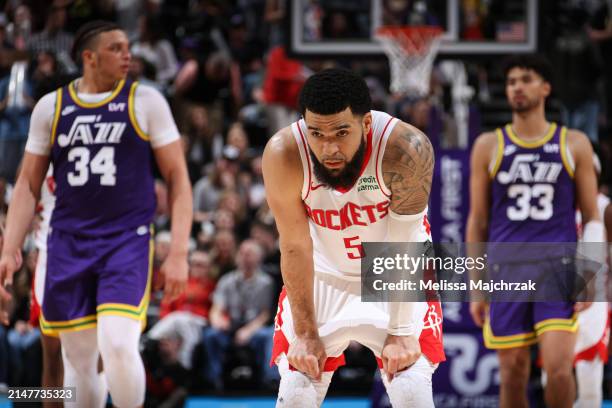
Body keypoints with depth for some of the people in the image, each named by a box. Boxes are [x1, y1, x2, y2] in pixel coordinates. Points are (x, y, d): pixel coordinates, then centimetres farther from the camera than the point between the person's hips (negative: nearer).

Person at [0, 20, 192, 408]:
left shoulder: (146, 102, 1)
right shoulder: (51, 107, 7)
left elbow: (178, 178, 1)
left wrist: (179, 253, -8)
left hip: (128, 240, -3)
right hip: (69, 242, 3)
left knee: (117, 344, -20)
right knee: (78, 360, 6)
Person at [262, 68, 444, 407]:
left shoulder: (408, 149, -31)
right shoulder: (284, 154, -27)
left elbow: (405, 248, -25)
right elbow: (296, 248, -19)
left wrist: (401, 332, -24)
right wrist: (305, 333, -14)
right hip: (323, 278, 1)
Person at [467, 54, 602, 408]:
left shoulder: (573, 145, 7)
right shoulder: (489, 146, 8)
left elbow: (592, 217, 8)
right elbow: (478, 220, 11)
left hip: (558, 271, -1)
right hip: (507, 272, 1)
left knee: (559, 368, -15)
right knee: (513, 374, 2)